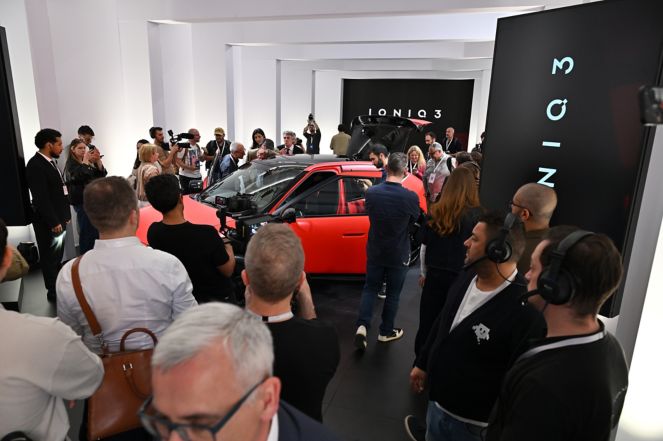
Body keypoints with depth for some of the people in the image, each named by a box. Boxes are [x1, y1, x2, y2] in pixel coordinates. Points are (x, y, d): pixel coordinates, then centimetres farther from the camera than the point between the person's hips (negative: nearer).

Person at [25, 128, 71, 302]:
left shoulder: (50, 162, 11)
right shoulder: (36, 165, -18)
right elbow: (41, 198, -21)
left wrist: (64, 216, 13)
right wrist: (54, 222, -19)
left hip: (58, 219, 9)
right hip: (48, 223, -9)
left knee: (57, 256, 18)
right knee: (50, 257, 4)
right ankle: (53, 291, 16)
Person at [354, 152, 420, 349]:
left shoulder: (371, 192, -12)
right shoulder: (410, 197, -21)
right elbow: (415, 220, -1)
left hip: (375, 251, 3)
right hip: (398, 254, -2)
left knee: (370, 288, 17)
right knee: (393, 293, 14)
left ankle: (362, 326, 2)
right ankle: (386, 331, 27)